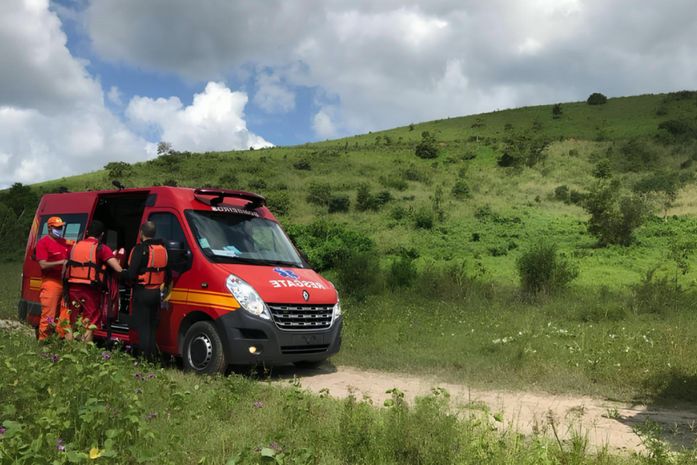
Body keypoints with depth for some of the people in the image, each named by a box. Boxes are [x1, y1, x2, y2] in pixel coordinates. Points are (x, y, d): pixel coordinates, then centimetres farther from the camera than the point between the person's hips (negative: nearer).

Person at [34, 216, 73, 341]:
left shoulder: (64, 242, 14)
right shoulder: (43, 243, -6)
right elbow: (43, 264, -15)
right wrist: (62, 262, -22)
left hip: (65, 282, 7)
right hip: (51, 283, -7)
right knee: (48, 315, -6)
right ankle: (43, 339, 2)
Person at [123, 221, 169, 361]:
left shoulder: (140, 249, -14)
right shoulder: (163, 249, 9)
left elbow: (131, 274, -17)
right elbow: (167, 273, 11)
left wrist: (122, 274, 2)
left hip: (142, 293, -7)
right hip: (156, 293, 7)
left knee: (142, 326, -1)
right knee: (152, 326, 15)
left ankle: (144, 357, -3)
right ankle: (152, 356, 19)